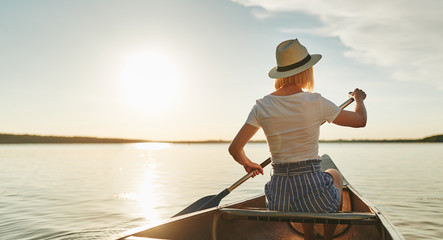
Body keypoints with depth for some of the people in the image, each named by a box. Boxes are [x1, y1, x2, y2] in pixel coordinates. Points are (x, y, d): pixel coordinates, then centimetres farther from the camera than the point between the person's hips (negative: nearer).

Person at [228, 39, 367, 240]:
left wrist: (248, 164, 21)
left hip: (277, 200, 3)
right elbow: (361, 121, 5)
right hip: (314, 197, -3)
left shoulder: (262, 106, -3)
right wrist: (359, 99, 27)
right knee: (334, 175, 34)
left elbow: (235, 149, -1)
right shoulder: (316, 103, -11)